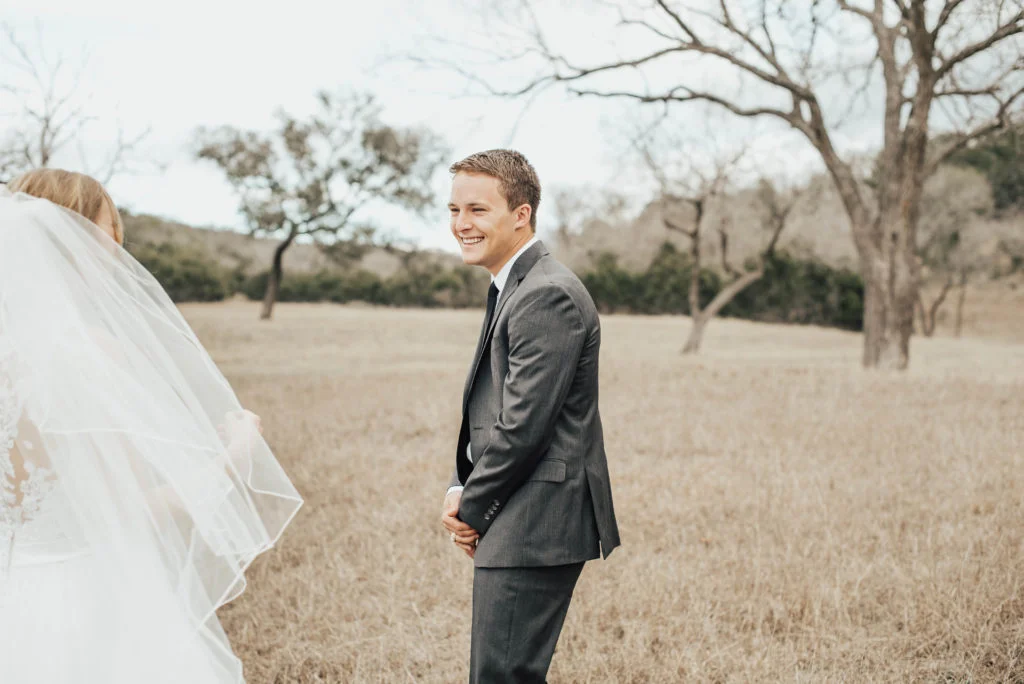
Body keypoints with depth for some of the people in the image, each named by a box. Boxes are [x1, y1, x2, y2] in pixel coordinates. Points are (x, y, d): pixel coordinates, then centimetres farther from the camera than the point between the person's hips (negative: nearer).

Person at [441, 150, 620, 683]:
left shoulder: (547, 297, -18)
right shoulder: (511, 289, 16)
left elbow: (522, 426, -21)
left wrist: (472, 511, -8)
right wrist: (460, 490, 5)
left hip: (535, 528, -10)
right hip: (520, 526, 10)